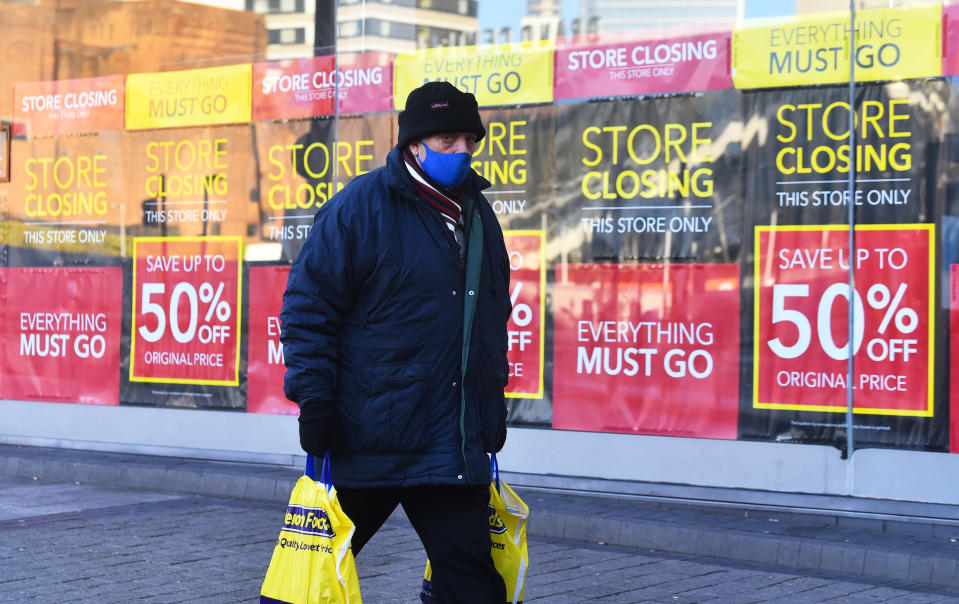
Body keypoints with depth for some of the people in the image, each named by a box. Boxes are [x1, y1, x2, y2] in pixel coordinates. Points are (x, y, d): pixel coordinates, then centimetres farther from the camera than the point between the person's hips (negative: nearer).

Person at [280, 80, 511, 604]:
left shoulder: (478, 215, 14)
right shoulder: (361, 207, -8)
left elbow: (494, 316, 25)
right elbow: (307, 305, -10)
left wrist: (494, 404, 22)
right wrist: (314, 397, -15)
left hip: (455, 445, 5)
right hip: (365, 438, -5)